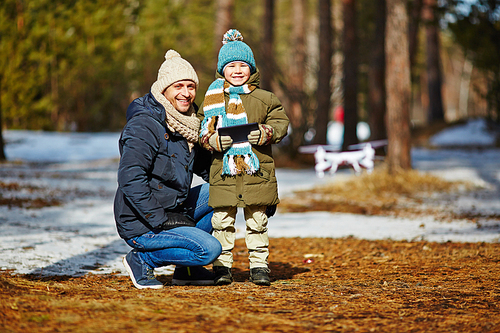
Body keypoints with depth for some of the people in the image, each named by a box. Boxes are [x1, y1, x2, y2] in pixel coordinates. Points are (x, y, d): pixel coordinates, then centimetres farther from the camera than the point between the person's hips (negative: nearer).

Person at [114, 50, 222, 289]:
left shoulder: (187, 123, 9)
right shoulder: (145, 125, -19)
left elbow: (204, 166, 24)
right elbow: (130, 178, -27)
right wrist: (160, 219, -26)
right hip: (140, 224, -9)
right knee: (209, 249, -21)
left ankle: (187, 267, 14)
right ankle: (142, 260, -3)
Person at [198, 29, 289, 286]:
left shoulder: (264, 99, 6)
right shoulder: (212, 99, 7)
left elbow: (280, 122, 6)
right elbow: (202, 130, 8)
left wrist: (265, 133, -13)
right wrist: (212, 140, -12)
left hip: (256, 171, 0)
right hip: (223, 171, 0)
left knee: (257, 221, 6)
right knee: (222, 221, 1)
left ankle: (259, 265, 15)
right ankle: (222, 265, 11)